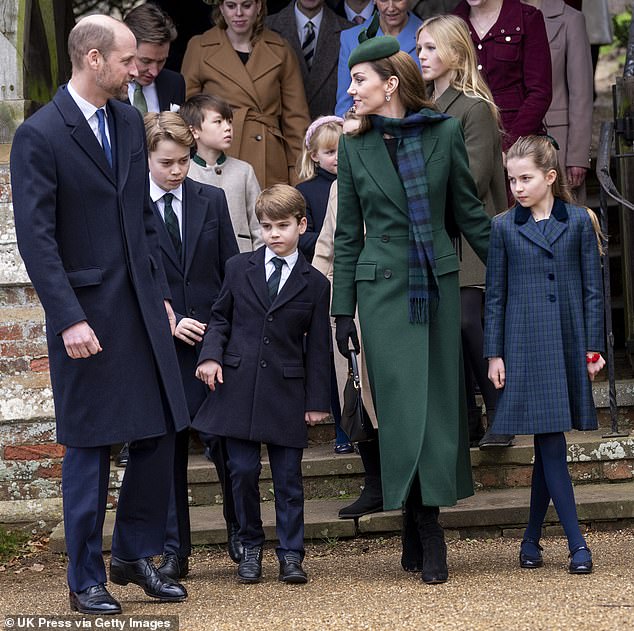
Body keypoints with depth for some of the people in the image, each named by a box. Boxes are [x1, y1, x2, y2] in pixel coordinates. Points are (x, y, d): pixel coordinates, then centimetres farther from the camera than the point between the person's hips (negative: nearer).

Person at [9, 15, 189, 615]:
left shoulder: (128, 121, 9)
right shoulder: (38, 136, -12)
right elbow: (36, 238, -15)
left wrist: (161, 293, 12)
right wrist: (69, 319, -20)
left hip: (142, 307, 6)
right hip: (87, 314, -6)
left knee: (159, 433, 8)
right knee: (89, 448, 2)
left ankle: (134, 554, 25)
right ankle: (85, 580, 14)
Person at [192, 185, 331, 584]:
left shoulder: (314, 283, 4)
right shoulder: (239, 269, 7)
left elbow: (317, 346, 4)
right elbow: (220, 317, 13)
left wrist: (317, 400, 1)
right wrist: (211, 355, -5)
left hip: (287, 391, -1)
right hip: (239, 387, 1)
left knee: (288, 476, 2)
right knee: (243, 472, 2)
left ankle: (291, 554, 10)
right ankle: (251, 549, 17)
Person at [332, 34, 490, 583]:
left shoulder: (445, 133, 1)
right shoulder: (355, 146, 4)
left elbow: (469, 212, 7)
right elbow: (348, 233, 8)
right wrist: (343, 311, 5)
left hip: (438, 281, 1)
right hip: (383, 285, 0)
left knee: (440, 398, 1)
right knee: (402, 401, -5)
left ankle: (422, 527, 10)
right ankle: (427, 534, -2)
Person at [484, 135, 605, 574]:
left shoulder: (579, 222, 4)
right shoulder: (504, 228, 4)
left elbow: (593, 289, 5)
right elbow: (496, 295, 6)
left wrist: (593, 347, 1)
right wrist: (495, 353, 2)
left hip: (569, 345, 1)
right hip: (526, 346, -1)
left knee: (549, 444, 5)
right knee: (550, 443, -6)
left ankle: (532, 539, 16)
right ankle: (577, 545, -6)